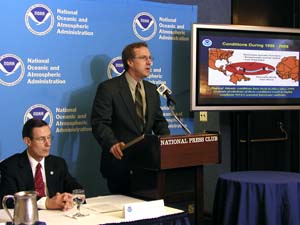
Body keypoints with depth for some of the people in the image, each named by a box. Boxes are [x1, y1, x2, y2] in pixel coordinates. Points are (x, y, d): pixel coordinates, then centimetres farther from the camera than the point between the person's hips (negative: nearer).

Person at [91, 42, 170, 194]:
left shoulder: (152, 90, 14)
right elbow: (99, 123, -13)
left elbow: (159, 121, 16)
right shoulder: (108, 88, -6)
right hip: (120, 163, -5)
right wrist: (112, 144, -30)